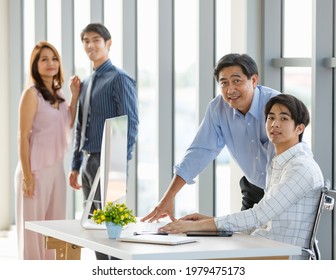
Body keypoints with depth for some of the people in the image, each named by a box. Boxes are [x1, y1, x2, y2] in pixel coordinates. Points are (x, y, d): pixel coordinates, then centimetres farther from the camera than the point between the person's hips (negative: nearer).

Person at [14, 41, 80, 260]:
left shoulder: (57, 93, 11)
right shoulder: (32, 94, -10)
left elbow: (68, 125, 18)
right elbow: (23, 136, -12)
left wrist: (75, 96, 10)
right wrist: (27, 175, -16)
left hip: (56, 168, 7)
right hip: (36, 169, -7)